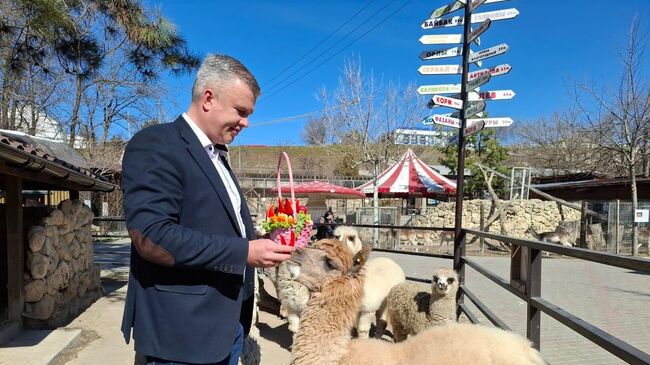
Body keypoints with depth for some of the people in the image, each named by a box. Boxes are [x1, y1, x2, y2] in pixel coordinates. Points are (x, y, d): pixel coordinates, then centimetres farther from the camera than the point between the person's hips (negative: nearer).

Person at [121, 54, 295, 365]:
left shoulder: (217, 155, 14)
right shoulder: (155, 144, -14)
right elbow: (150, 238, -25)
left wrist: (258, 242, 3)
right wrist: (244, 252, -23)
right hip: (184, 327, -8)